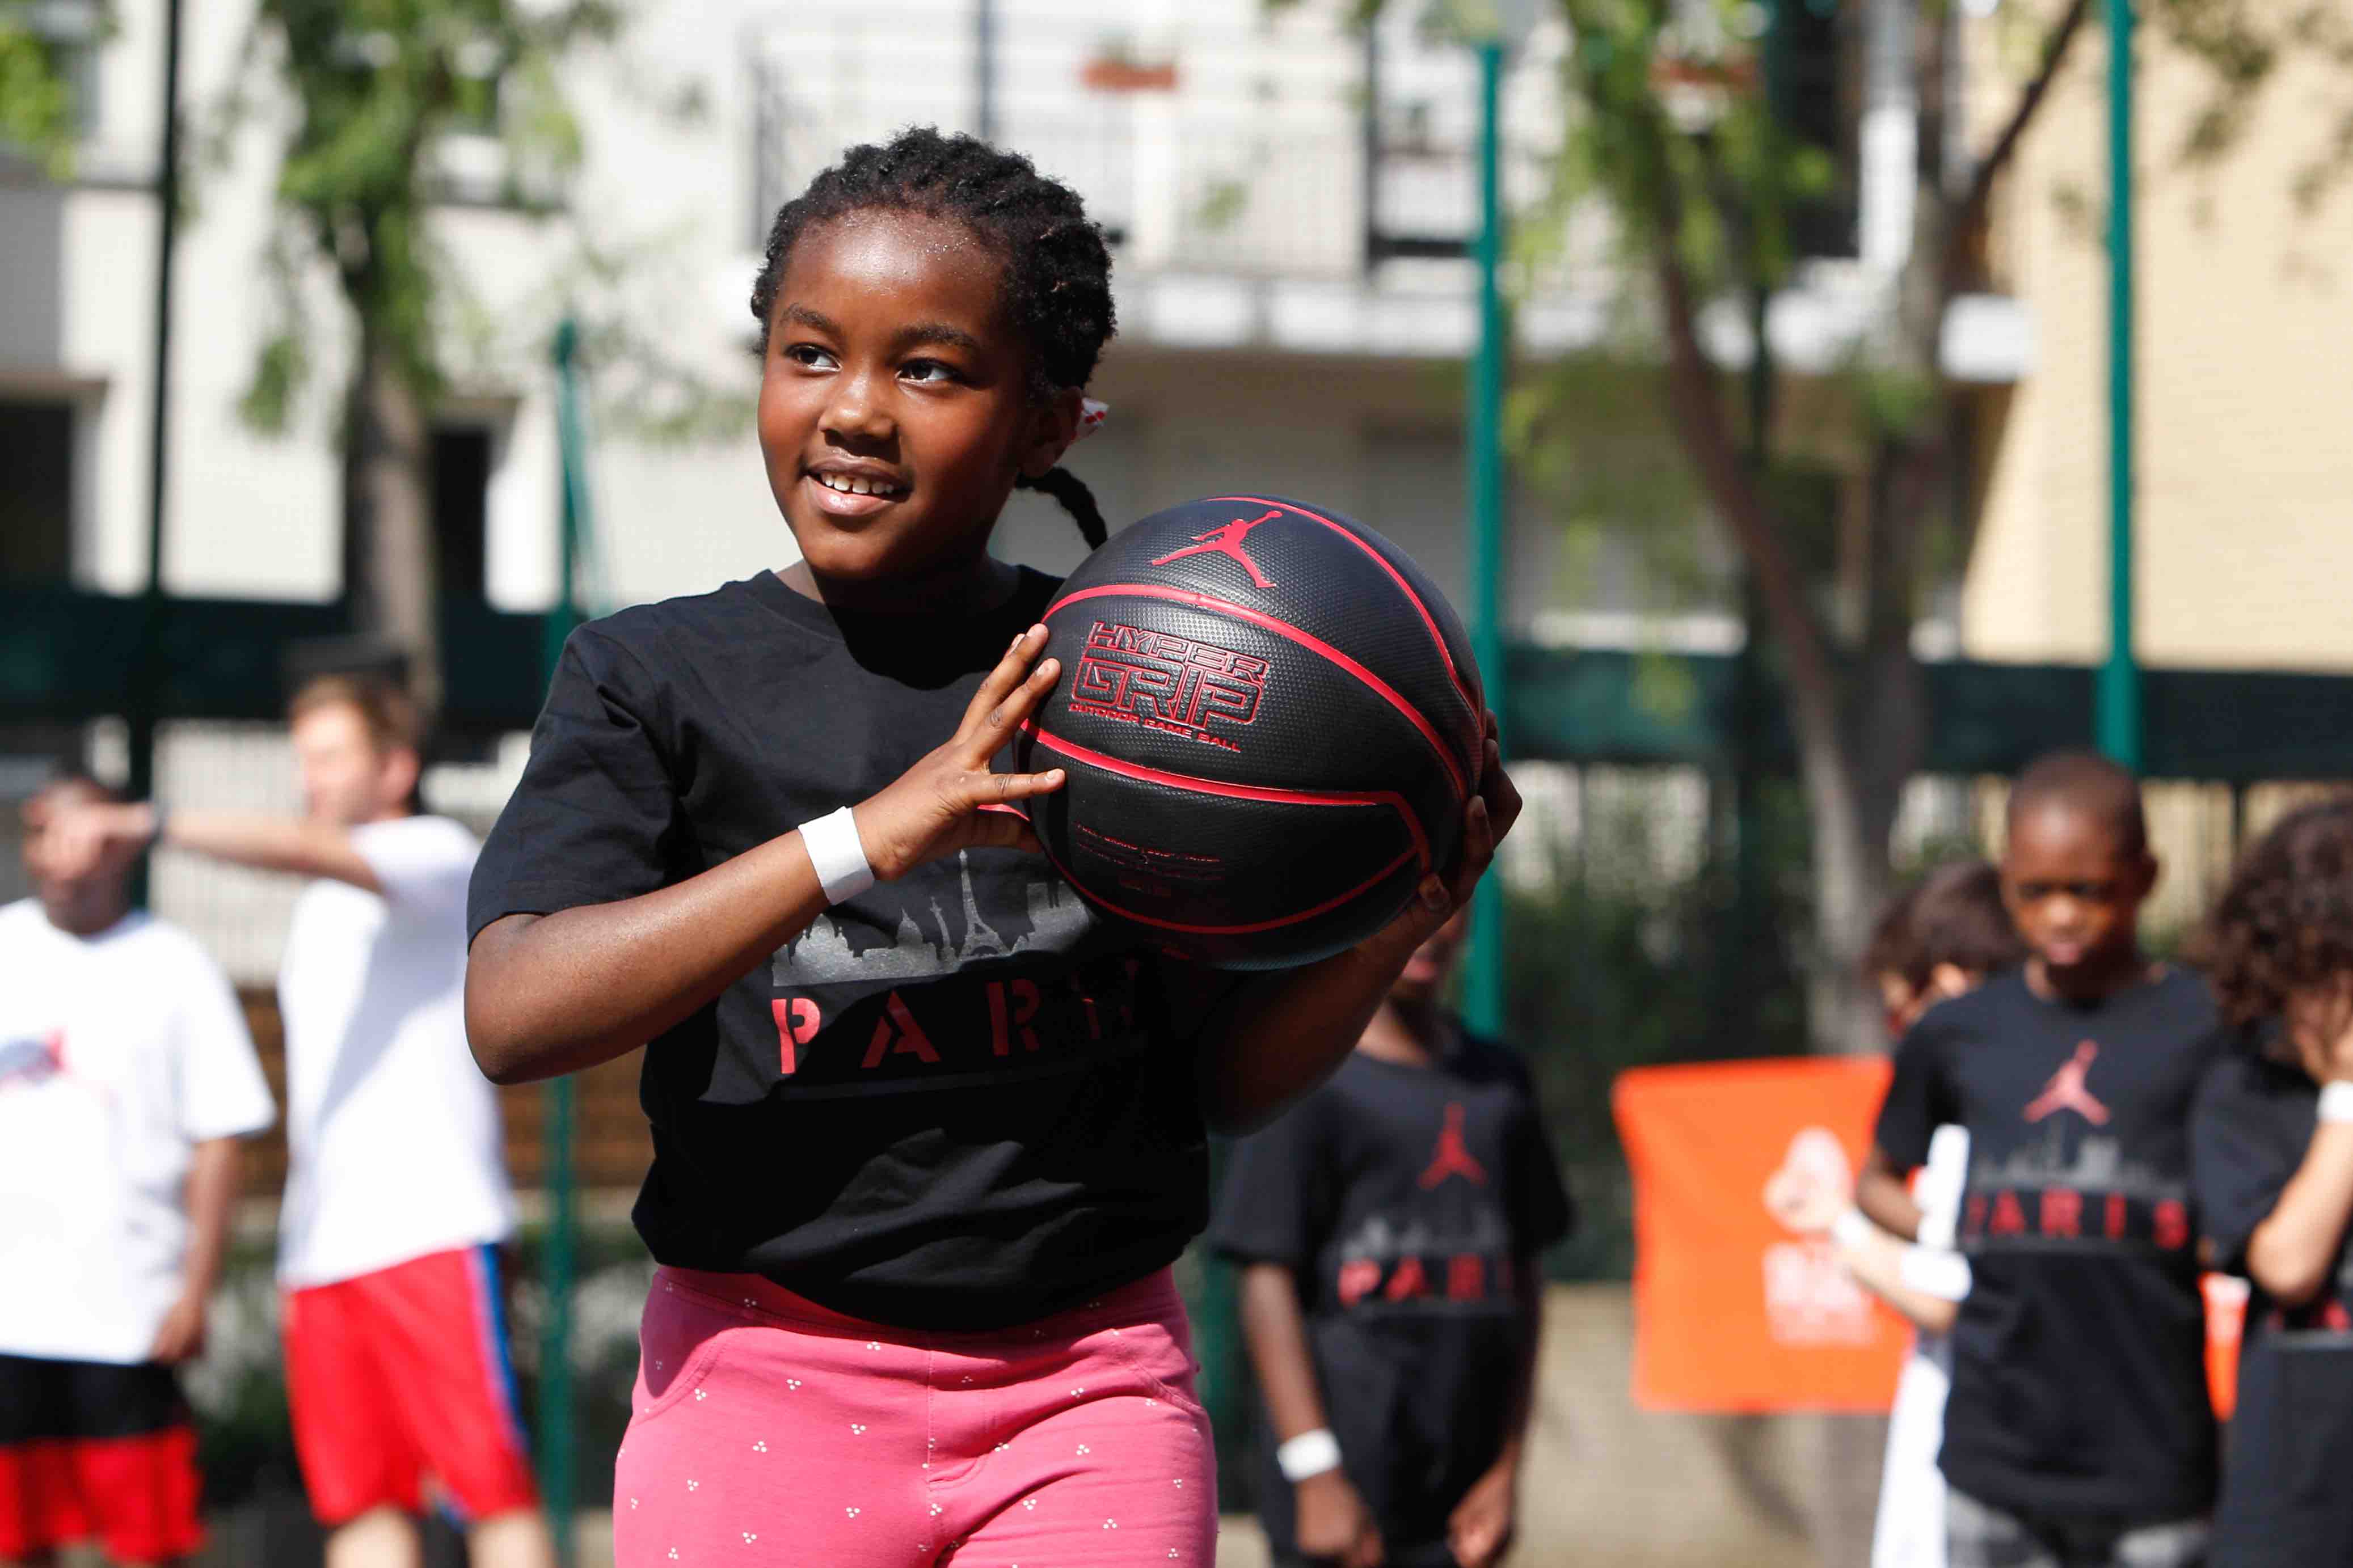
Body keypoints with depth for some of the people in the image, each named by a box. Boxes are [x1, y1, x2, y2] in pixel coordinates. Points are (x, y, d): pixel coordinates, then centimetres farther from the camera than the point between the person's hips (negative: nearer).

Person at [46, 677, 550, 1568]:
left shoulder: (437, 855, -1)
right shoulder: (320, 908, 24)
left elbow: (300, 849, -20)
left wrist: (152, 827, -33)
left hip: (433, 1230, -8)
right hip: (320, 1251, 8)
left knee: (493, 1491, -10)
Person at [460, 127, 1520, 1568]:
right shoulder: (657, 679, 2)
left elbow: (1227, 1076, 12)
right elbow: (513, 1013, -14)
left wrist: (1392, 927, -9)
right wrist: (869, 836, -21)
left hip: (1091, 1399, 1)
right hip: (768, 1386, 0)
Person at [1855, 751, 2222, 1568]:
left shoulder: (2203, 1029, -2)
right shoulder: (1958, 1036, 8)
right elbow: (1879, 1181, 22)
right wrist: (1956, 1240, 6)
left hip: (2154, 1458, -3)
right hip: (1999, 1460, 3)